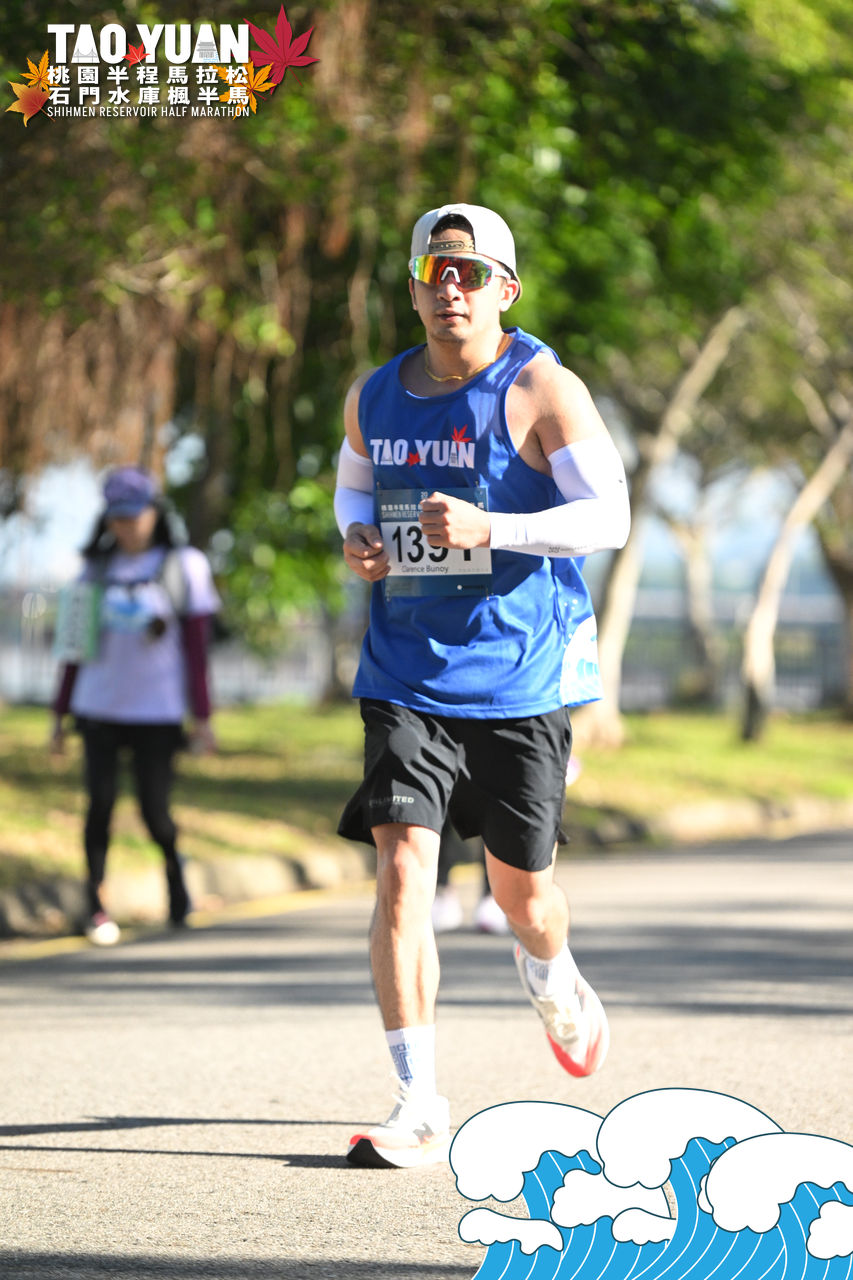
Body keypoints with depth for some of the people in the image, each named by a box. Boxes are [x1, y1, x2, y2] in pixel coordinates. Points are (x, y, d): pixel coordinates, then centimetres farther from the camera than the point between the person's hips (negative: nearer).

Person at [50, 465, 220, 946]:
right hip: (99, 707, 2)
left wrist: (203, 718, -2)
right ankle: (96, 902, 2)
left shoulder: (183, 567, 2)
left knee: (155, 812, -3)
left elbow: (196, 648, 2)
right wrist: (61, 714, 11)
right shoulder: (97, 570, 10)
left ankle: (174, 861, 28)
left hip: (157, 709, -2)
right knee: (101, 802, -7)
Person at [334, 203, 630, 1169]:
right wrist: (355, 537, 1)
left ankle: (551, 983, 48)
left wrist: (487, 529, -26)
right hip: (407, 677, 2)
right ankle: (419, 1106, -12)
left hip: (522, 674, -2)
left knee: (520, 890, 10)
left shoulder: (542, 390, -9)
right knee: (401, 868, -14)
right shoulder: (373, 397, 6)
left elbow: (609, 515, -13)